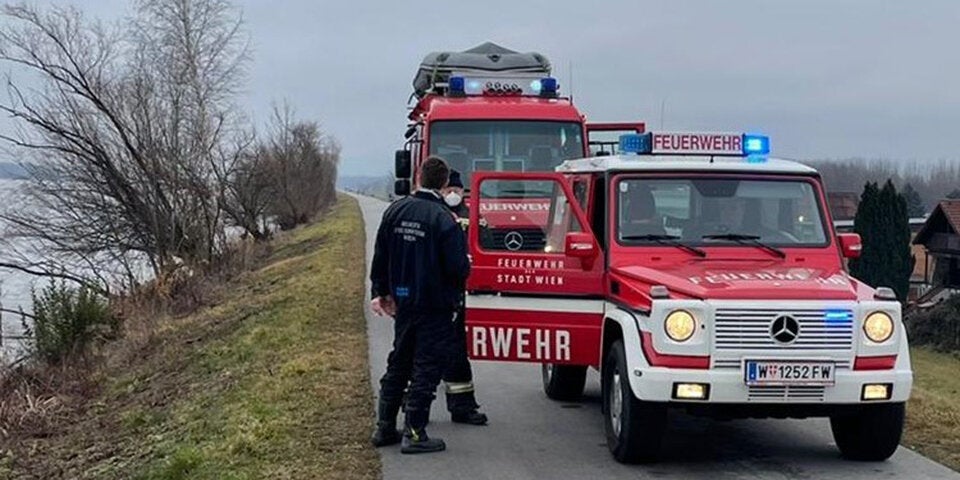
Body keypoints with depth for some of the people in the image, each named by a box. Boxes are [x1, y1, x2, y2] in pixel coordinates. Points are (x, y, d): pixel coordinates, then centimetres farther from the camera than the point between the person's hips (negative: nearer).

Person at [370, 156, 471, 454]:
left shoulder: (395, 211, 1)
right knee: (426, 368, 1)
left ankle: (385, 427, 21)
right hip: (435, 306, -6)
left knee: (398, 364, 17)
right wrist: (456, 290, 4)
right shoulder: (443, 219, -18)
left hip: (403, 303, 6)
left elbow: (380, 257, 8)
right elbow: (458, 267, -18)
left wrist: (380, 292, 18)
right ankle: (414, 433, 2)